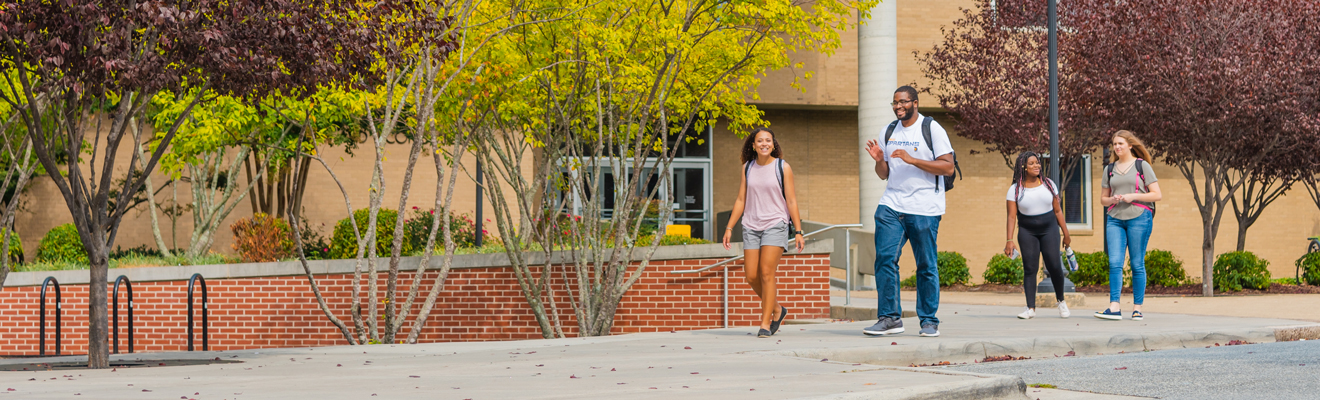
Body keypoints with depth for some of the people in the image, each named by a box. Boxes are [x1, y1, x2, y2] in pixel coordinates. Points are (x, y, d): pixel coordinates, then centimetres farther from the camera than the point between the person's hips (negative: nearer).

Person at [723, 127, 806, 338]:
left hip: (775, 225, -4)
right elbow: (741, 200, 12)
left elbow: (791, 201, -2)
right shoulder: (747, 168, 8)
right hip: (751, 226, 4)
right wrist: (729, 227, 6)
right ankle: (777, 309, 22)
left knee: (767, 273, -13)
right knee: (751, 276, -1)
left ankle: (765, 324, -9)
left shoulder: (783, 168, -1)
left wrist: (798, 231, -7)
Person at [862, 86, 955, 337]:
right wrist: (879, 160, -2)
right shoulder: (888, 132, 15)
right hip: (892, 205, 4)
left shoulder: (932, 129, -2)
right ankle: (890, 318, -6)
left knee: (926, 266, 0)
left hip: (924, 208, -4)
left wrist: (912, 159, -17)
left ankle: (929, 321, 9)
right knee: (885, 258, -10)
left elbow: (948, 167, -9)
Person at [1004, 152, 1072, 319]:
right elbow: (1012, 216, -5)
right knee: (1029, 268, -8)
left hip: (1049, 230, 1)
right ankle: (1031, 308, -6)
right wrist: (1009, 240, -13)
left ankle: (1061, 301, 14)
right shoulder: (1015, 189, -1)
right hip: (1027, 232, -1)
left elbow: (1057, 211, 11)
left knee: (1054, 266, -9)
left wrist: (1066, 233, 10)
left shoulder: (1048, 184, 6)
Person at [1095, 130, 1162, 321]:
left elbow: (1157, 195, -1)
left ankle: (1137, 308, 3)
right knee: (1115, 263, -9)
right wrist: (1112, 200, -2)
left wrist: (1133, 196, -12)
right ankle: (1114, 308, -14)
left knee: (1137, 264, -1)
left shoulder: (1142, 166, 3)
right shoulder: (1110, 169, 15)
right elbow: (1103, 198, 21)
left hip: (1139, 218, -3)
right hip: (1115, 219, 3)